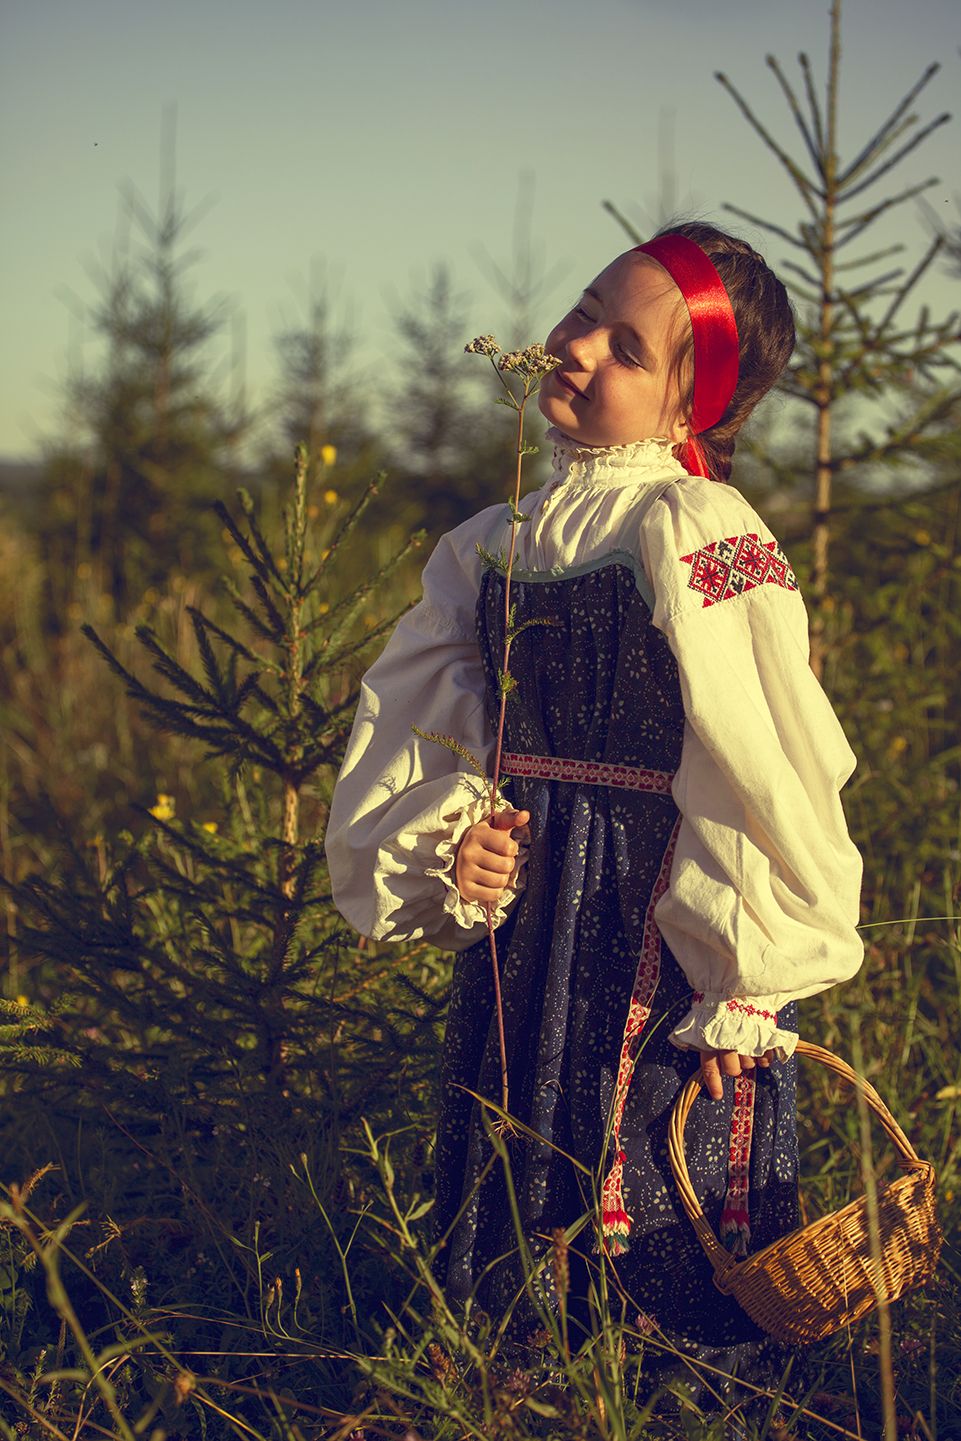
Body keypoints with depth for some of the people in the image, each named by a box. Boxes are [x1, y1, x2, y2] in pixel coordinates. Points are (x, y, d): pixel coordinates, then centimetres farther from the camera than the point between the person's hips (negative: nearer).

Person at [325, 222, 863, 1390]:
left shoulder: (700, 533, -12)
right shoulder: (487, 550, 9)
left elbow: (769, 773, -15)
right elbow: (402, 745, 13)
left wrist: (746, 995, -16)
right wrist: (443, 847, -7)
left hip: (667, 952, -6)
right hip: (520, 950, 6)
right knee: (500, 1299, 15)